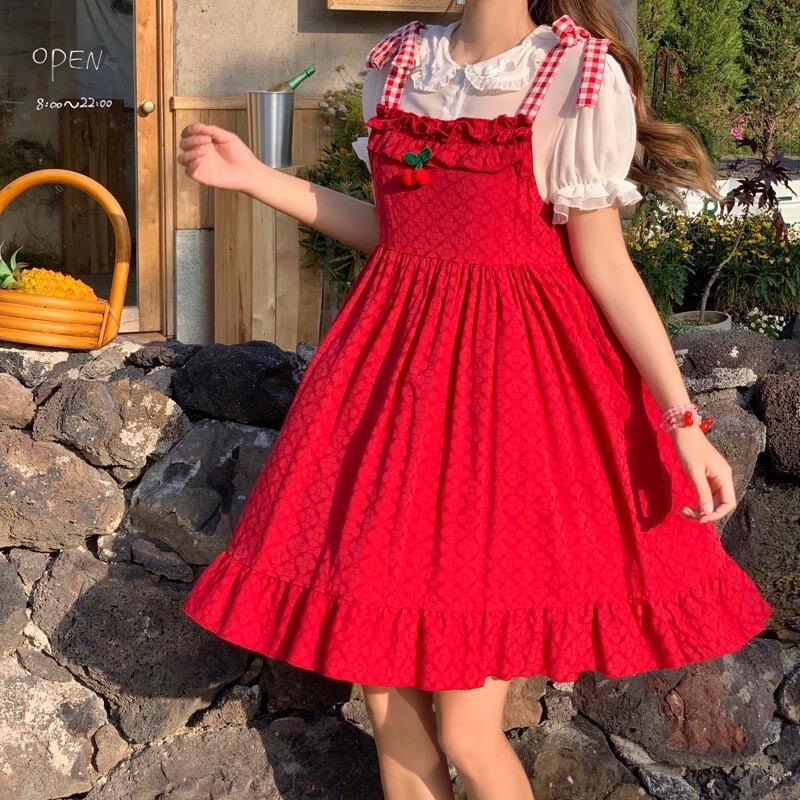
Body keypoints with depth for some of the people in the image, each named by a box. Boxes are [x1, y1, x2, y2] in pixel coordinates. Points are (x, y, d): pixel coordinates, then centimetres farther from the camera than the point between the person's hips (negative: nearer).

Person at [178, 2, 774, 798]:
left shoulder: (580, 77, -8)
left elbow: (605, 264, -6)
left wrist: (681, 418, -11)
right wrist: (255, 177, 13)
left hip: (513, 376, -5)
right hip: (397, 364, 6)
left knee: (465, 731, -4)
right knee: (384, 690, 10)